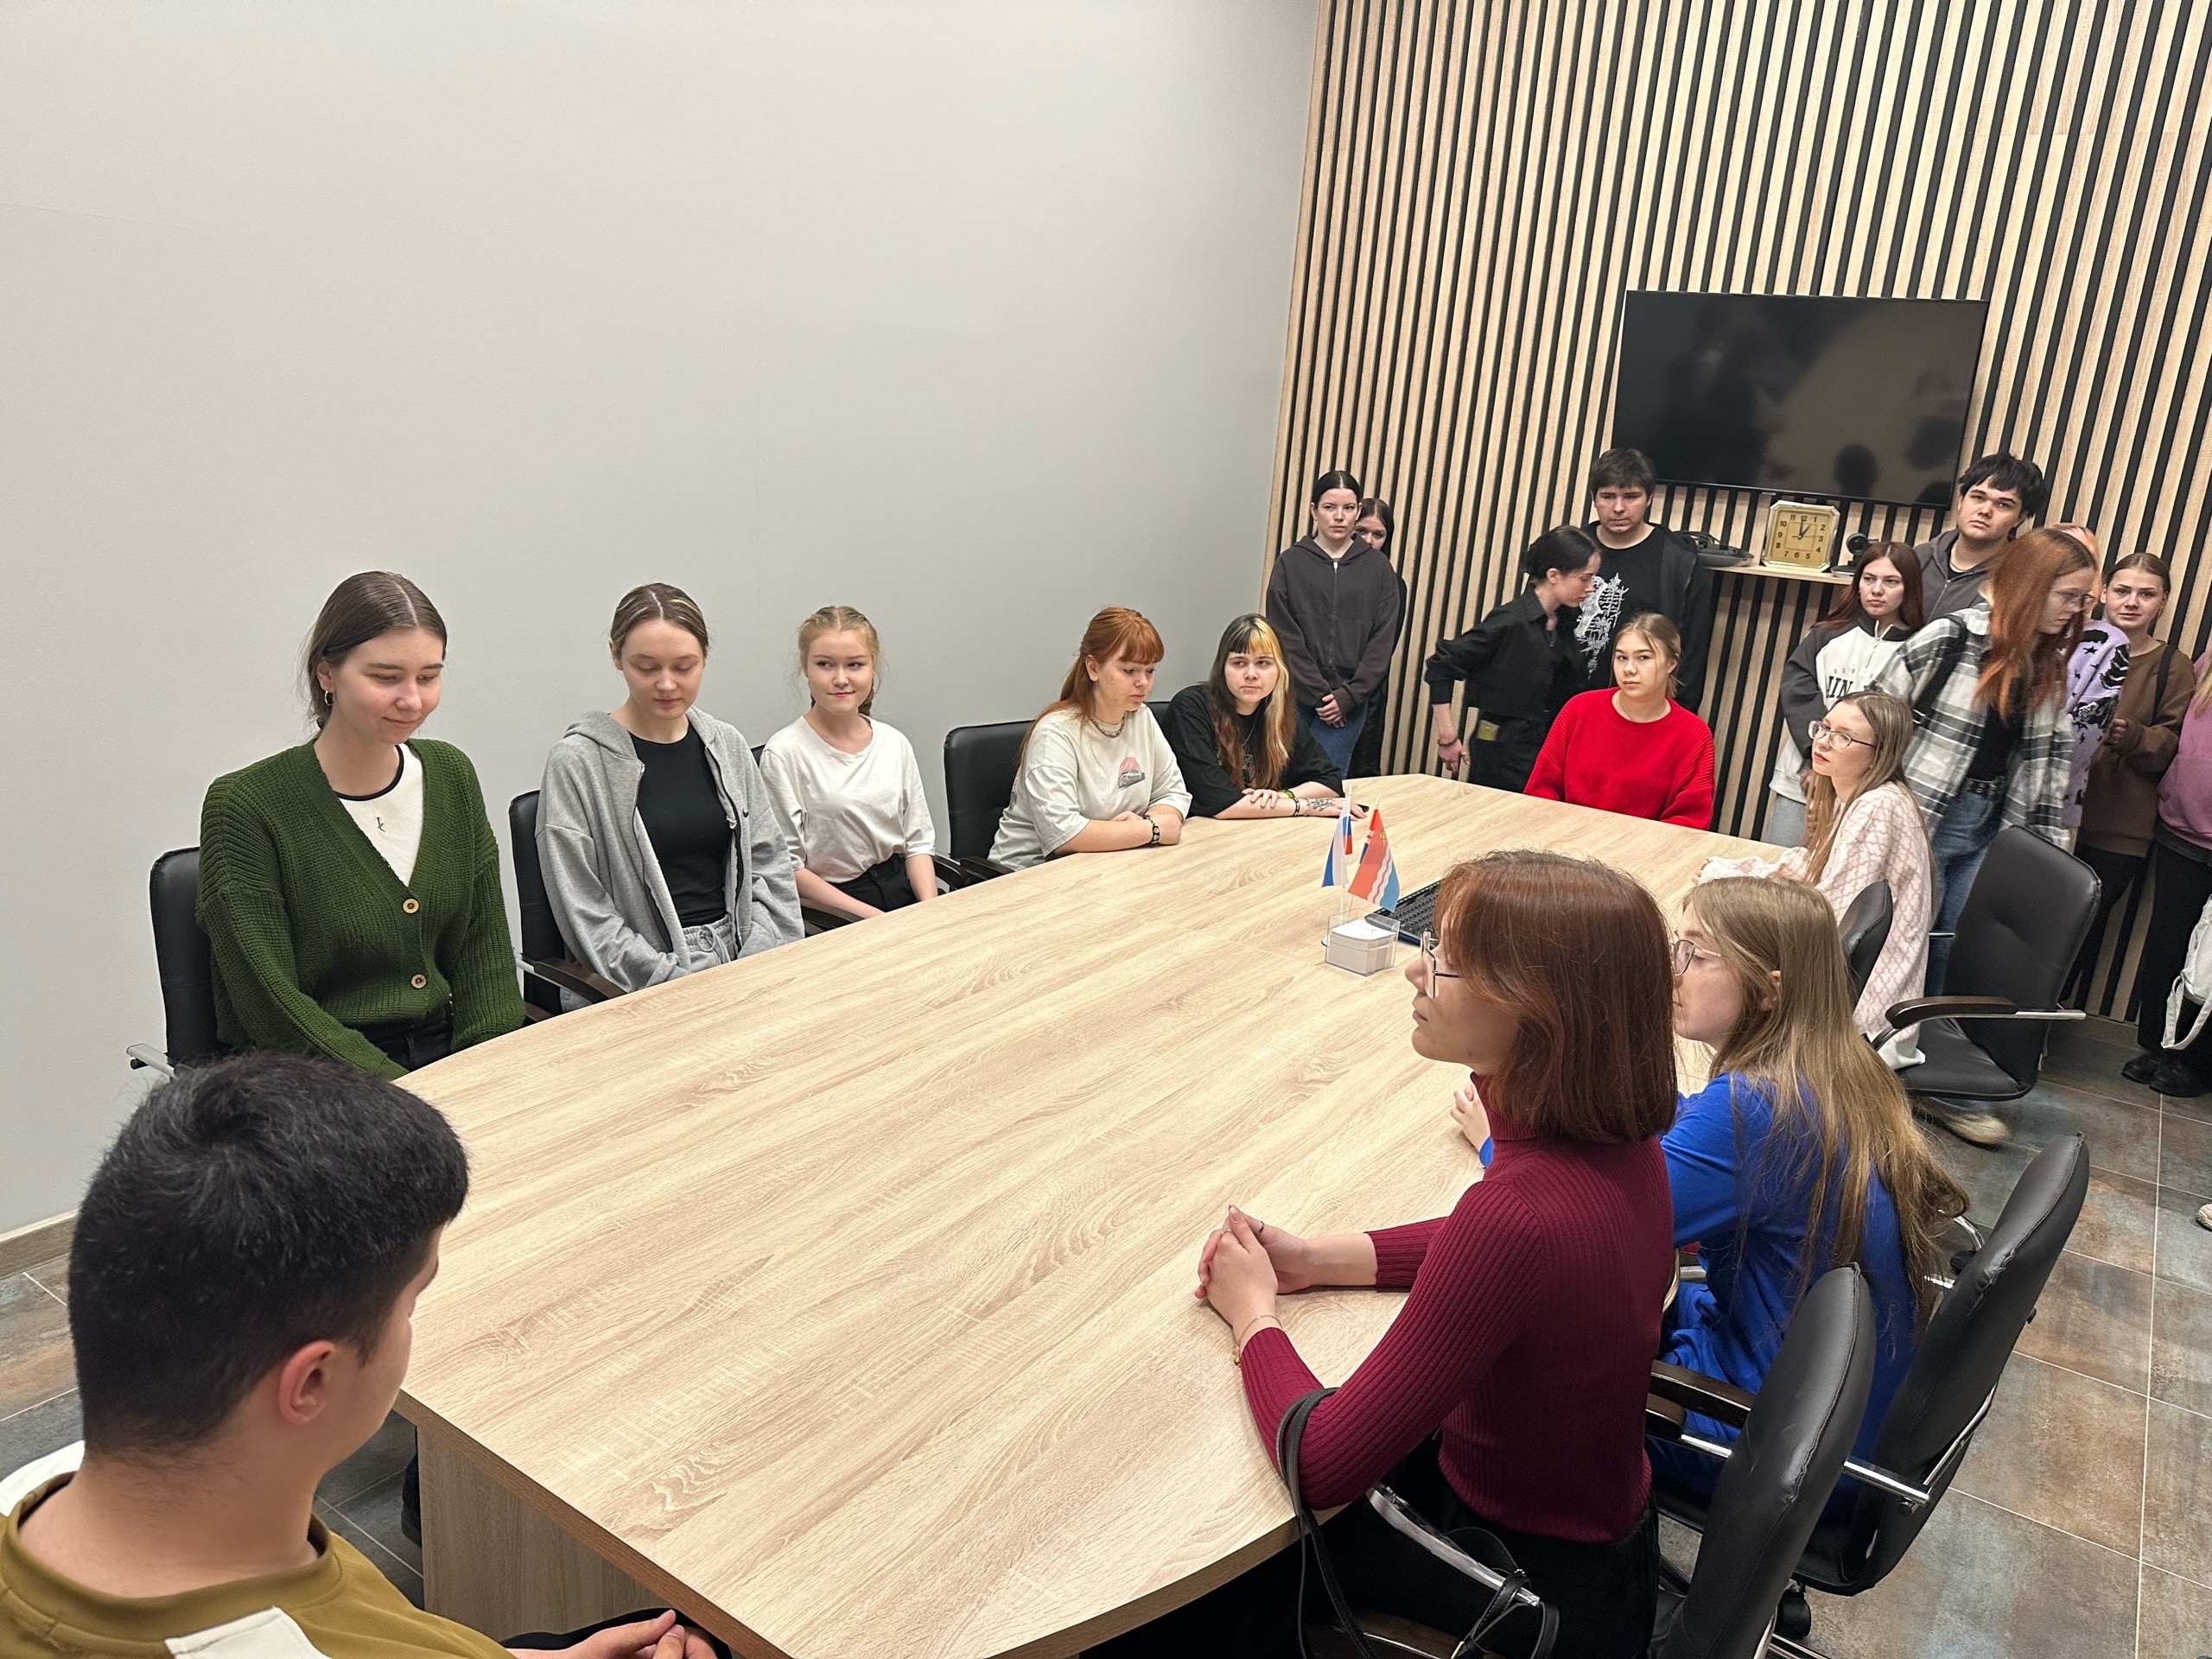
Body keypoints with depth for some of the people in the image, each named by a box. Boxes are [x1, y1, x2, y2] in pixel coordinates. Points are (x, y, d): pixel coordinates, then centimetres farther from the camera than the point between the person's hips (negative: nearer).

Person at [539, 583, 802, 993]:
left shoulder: (727, 745, 11)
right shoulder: (577, 761, -4)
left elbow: (771, 864, 11)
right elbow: (584, 913, -7)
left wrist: (758, 965, -3)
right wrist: (677, 981, -15)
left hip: (742, 956, 5)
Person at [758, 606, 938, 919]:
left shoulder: (895, 744, 8)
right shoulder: (785, 754, -7)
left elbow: (918, 841, 11)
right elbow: (787, 868, -8)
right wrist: (871, 917, -14)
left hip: (903, 889, 5)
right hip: (831, 913, -5)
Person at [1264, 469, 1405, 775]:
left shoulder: (1377, 566, 7)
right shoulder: (1290, 562, 3)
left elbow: (1383, 640, 2)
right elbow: (1285, 637, -2)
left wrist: (1349, 696, -7)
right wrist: (1318, 694, -9)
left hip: (1350, 701, 0)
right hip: (1296, 694, 0)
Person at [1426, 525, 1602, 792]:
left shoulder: (1565, 625, 7)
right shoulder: (1511, 622, -15)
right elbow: (1440, 668, -13)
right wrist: (1447, 738, -11)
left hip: (1547, 755, 7)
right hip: (1502, 759, -7)